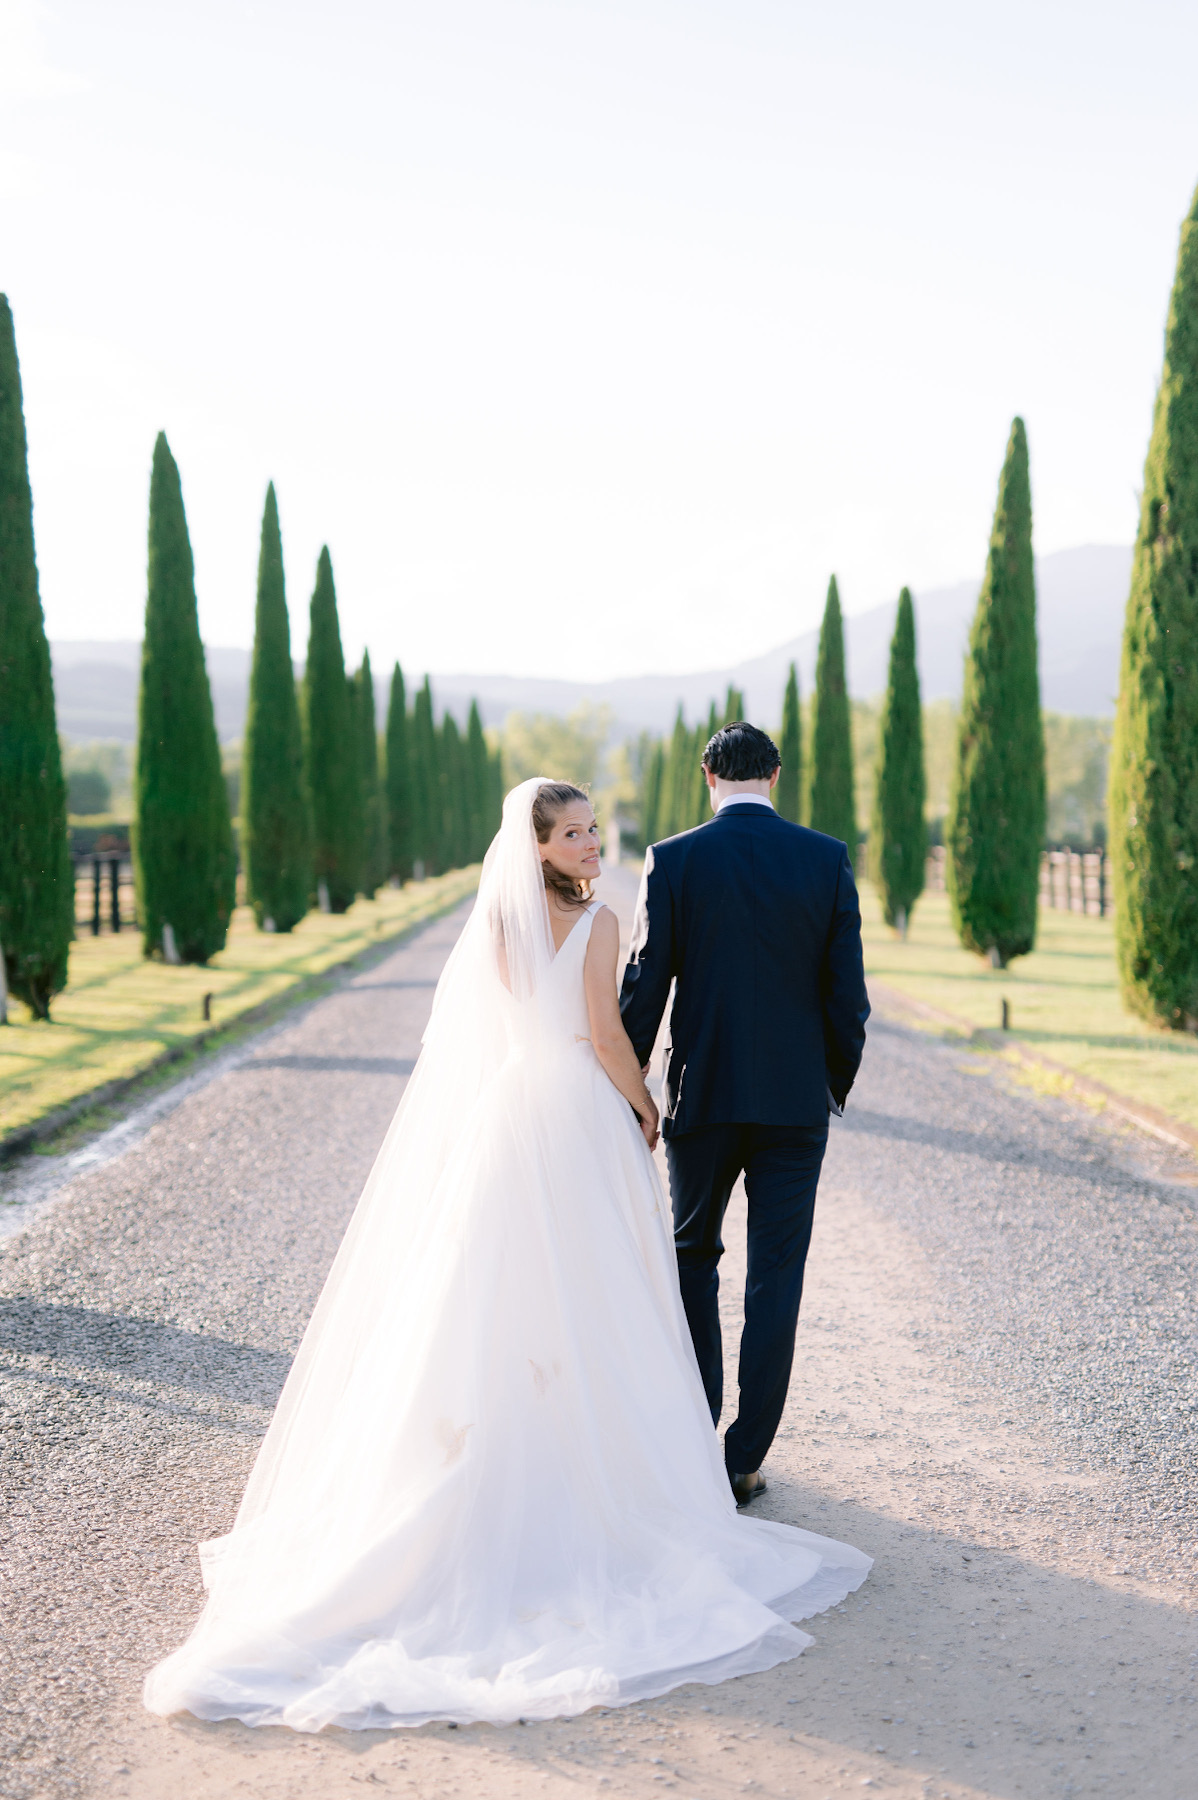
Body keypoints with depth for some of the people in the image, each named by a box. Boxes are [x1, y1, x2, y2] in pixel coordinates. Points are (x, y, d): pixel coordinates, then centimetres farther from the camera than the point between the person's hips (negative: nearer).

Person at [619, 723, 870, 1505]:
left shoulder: (672, 861, -7)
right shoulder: (827, 858, -3)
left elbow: (645, 987, -6)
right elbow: (847, 989, -3)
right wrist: (838, 1082, 11)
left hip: (702, 1095, 0)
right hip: (797, 1101, 0)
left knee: (693, 1254, 20)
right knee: (776, 1280, 7)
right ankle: (745, 1458, 10)